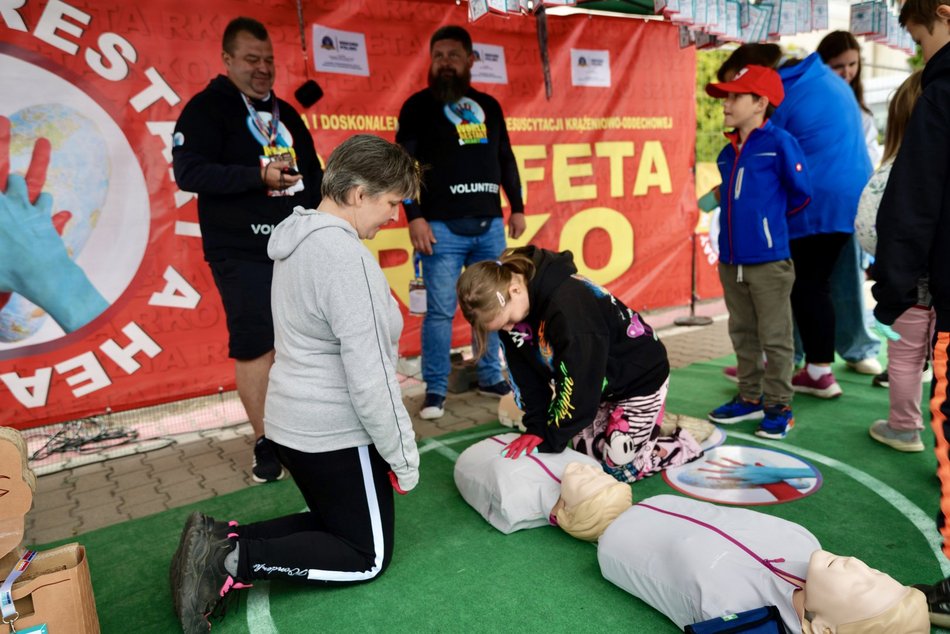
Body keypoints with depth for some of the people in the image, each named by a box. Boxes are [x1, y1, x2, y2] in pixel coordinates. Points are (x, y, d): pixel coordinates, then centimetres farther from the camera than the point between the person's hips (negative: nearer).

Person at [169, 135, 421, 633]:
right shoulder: (346, 256, -24)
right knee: (367, 557, 10)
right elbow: (367, 377, -25)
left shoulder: (299, 239, 6)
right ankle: (233, 561, -2)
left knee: (334, 525, 25)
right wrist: (404, 456, -13)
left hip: (294, 421, 9)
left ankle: (218, 540, 11)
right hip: (335, 432, -9)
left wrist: (389, 375, 12)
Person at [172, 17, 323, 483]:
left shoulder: (284, 112, 17)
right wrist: (259, 174, -23)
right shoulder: (206, 108, -2)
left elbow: (312, 171, 22)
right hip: (242, 252, -6)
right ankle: (265, 442, 7)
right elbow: (187, 172, -15)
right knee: (254, 343, -5)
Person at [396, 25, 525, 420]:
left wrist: (517, 207, 14)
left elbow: (506, 160, 19)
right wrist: (415, 216, -13)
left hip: (490, 224, 5)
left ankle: (490, 377, 24)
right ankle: (435, 389, 9)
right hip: (443, 227, -4)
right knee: (440, 310, -2)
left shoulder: (488, 106, 15)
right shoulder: (419, 106, 3)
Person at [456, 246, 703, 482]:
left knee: (617, 465, -3)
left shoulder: (567, 302, -38)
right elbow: (526, 373, -5)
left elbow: (578, 383, -32)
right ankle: (648, 422, 30)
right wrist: (536, 427, -13)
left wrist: (549, 439, -23)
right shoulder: (510, 304, -13)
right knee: (587, 453, 9)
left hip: (642, 378, -7)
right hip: (600, 385, 8)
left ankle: (683, 445, 19)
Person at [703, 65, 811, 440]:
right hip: (730, 261, 7)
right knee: (742, 334, 15)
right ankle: (751, 398, 28)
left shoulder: (780, 143, -8)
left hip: (769, 261, -7)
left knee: (774, 338, 3)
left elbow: (801, 193, -1)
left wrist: (771, 218, 11)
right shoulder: (727, 154, 11)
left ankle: (778, 407, 15)